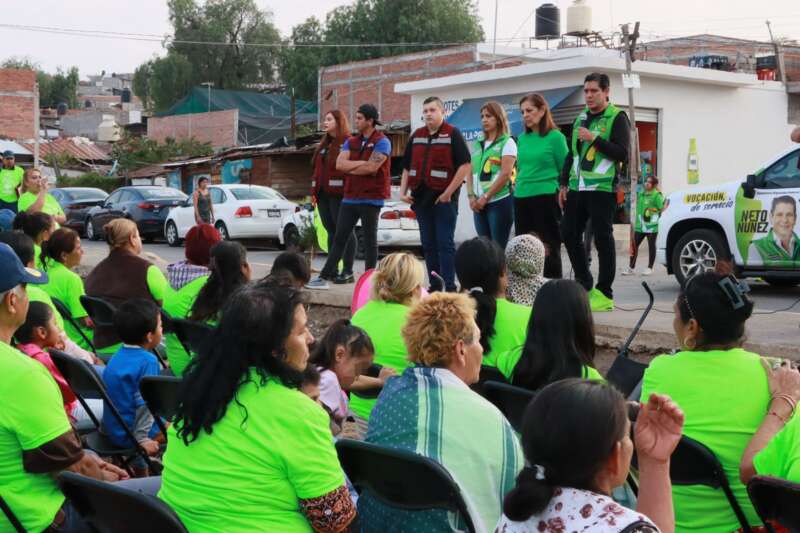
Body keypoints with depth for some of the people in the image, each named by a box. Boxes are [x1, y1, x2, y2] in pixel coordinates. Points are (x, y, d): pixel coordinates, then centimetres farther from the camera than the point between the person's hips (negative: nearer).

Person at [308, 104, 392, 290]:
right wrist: (362, 163, -12)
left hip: (371, 199, -6)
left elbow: (371, 168, -19)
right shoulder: (350, 142, 13)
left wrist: (349, 168, -5)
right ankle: (324, 276, 9)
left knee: (369, 240, 3)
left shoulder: (382, 142, -6)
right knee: (340, 238, 7)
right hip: (350, 197, 6)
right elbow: (339, 164, -1)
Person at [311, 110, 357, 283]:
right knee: (331, 231, 10)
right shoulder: (323, 145, 20)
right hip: (323, 194, 8)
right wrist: (314, 191, 13)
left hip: (339, 194, -8)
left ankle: (348, 271, -1)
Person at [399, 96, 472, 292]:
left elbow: (465, 165, -10)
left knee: (445, 244, -7)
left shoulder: (452, 134, -3)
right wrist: (403, 192, 6)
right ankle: (434, 287, 15)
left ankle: (450, 288, -6)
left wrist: (449, 192, -15)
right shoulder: (416, 136, 14)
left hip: (444, 198, -6)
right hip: (421, 198, 6)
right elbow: (407, 167, 19)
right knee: (428, 245, 9)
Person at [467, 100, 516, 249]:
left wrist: (485, 197, -12)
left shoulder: (507, 142, -2)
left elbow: (506, 174, -11)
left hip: (500, 202, -6)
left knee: (499, 248, -6)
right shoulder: (478, 144, 16)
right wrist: (471, 196, 0)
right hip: (479, 205, 6)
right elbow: (471, 172, 15)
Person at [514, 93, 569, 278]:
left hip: (546, 198, -6)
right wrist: (518, 186, 15)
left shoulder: (555, 137, -5)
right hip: (521, 199, 6)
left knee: (549, 249, -1)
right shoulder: (522, 138, 12)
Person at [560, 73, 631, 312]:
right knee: (569, 234, 6)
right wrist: (564, 184, 15)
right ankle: (584, 284, 20)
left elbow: (622, 153, -12)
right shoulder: (580, 118, 18)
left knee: (603, 239, -4)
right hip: (577, 187, 7)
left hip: (602, 189, -7)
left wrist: (594, 138, -19)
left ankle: (604, 294, 3)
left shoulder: (617, 118, -3)